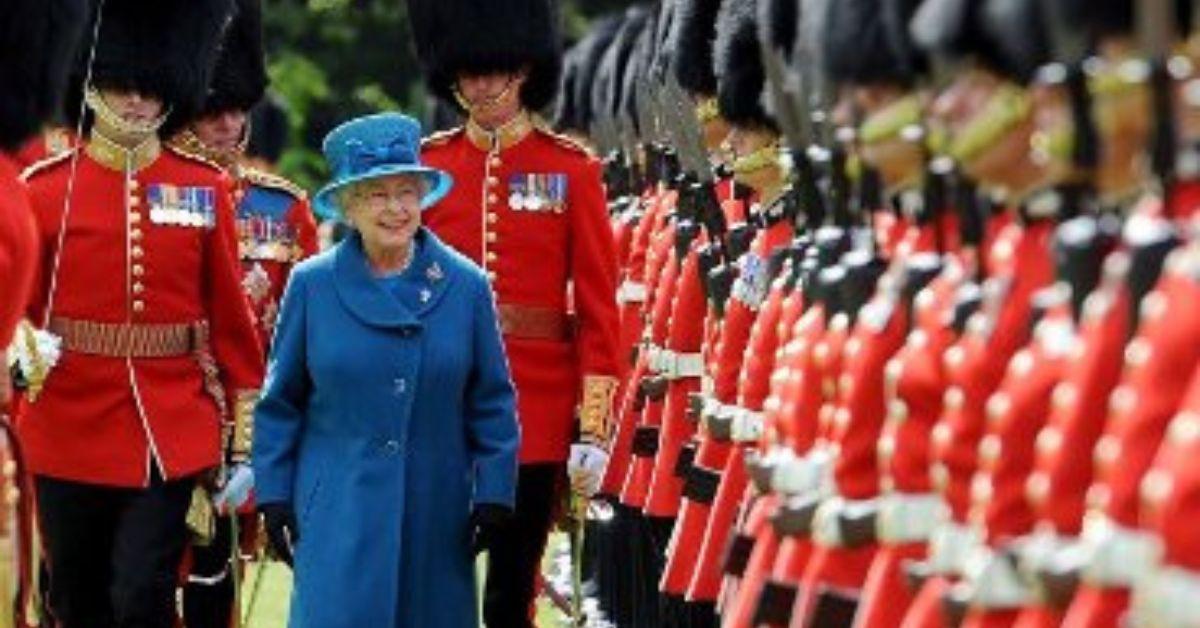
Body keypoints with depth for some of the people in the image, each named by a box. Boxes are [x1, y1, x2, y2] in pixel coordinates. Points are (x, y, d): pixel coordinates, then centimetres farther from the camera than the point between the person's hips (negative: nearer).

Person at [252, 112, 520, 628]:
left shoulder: (465, 285, 3)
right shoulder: (312, 285, 1)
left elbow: (493, 404, 6)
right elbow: (280, 403, 7)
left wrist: (494, 496, 1)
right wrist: (274, 495, 2)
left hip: (436, 517, 2)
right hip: (339, 519, -2)